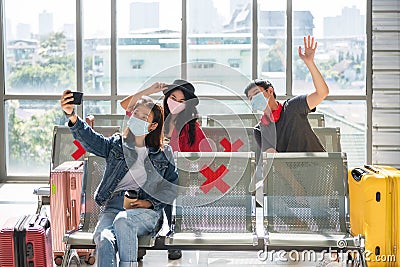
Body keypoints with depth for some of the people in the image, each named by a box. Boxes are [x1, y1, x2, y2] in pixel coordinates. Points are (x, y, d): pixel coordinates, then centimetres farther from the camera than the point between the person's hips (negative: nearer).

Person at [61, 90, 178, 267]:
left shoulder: (163, 154, 12)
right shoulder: (115, 145, 14)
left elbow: (174, 186, 13)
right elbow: (89, 139, -4)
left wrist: (151, 203, -3)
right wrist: (71, 115, -22)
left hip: (146, 212, -1)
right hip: (112, 208, 1)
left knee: (123, 221, -38)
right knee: (105, 242, -33)